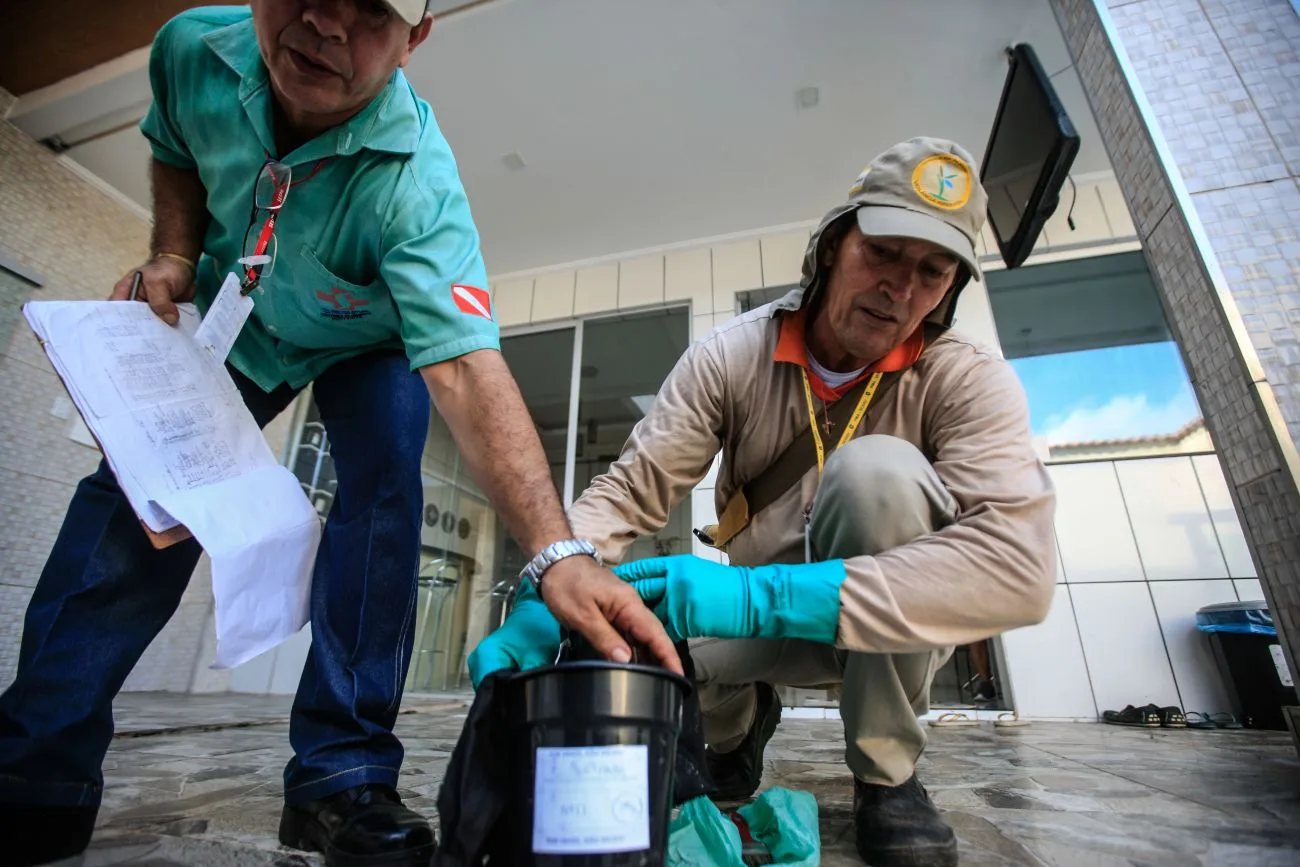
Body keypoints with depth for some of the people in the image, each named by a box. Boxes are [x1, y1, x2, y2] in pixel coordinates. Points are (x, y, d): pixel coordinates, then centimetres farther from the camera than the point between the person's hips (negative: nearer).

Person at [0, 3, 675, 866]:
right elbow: (174, 151, 6)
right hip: (231, 320, 4)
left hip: (369, 345, -3)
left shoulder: (415, 180, -37)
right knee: (133, 498, -5)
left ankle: (343, 774, -10)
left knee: (382, 497, -25)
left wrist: (559, 550, -61)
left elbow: (466, 369, -50)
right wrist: (174, 254, -14)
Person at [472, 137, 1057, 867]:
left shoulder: (970, 379, -18)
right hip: (762, 618, 2)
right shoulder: (730, 357, -13)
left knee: (877, 469, -30)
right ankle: (742, 720, 12)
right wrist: (549, 597, -37)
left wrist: (759, 596, -42)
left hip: (897, 624, -1)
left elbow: (1017, 566, -33)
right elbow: (629, 492, -17)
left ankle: (888, 775, -9)